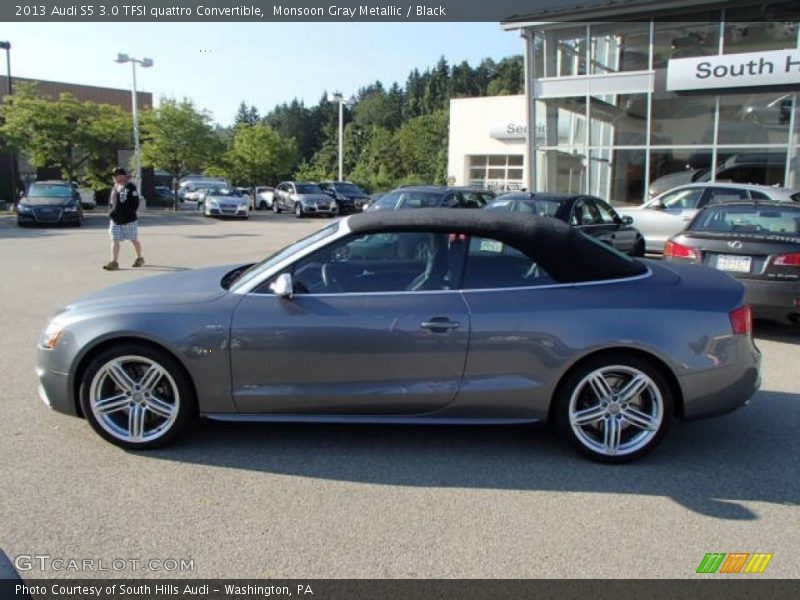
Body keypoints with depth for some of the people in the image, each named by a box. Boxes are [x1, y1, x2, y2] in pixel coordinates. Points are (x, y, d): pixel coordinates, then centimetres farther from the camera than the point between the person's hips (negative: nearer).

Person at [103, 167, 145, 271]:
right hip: (115, 220, 6)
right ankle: (114, 262, -2)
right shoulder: (114, 188, 12)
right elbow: (110, 202, 20)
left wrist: (128, 214, -17)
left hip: (129, 220, -6)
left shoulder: (130, 187, -10)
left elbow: (135, 203, -14)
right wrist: (111, 212, 4)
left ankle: (140, 258, 26)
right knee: (115, 240, -1)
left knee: (134, 240, 8)